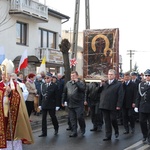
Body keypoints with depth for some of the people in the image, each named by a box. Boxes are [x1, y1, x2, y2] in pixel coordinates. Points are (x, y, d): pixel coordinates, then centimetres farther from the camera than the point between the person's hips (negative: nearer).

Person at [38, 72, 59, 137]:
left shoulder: (54, 86, -6)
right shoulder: (43, 85, 5)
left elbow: (56, 96, -6)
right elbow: (41, 95, 7)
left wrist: (56, 105, -8)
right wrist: (40, 104, 4)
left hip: (51, 105, -3)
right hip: (44, 105, 3)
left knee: (53, 117, 9)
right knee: (43, 119, 4)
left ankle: (56, 129, 33)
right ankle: (44, 132, 11)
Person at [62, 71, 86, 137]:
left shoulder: (80, 82, -2)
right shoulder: (68, 83, 11)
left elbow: (82, 88, -24)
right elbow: (64, 93, 16)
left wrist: (76, 82, -21)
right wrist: (63, 101, 13)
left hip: (79, 104, -5)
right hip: (70, 104, 5)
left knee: (79, 117, -7)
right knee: (72, 119, 7)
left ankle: (83, 129, 16)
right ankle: (74, 132, 14)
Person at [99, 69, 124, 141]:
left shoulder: (118, 84, 0)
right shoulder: (104, 83, 14)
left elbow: (120, 96, -6)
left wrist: (118, 105, -14)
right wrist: (100, 85, -8)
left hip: (113, 106, -4)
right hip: (104, 105, 4)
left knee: (113, 119, 0)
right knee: (107, 121, 7)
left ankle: (116, 131, 27)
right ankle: (108, 136, 12)